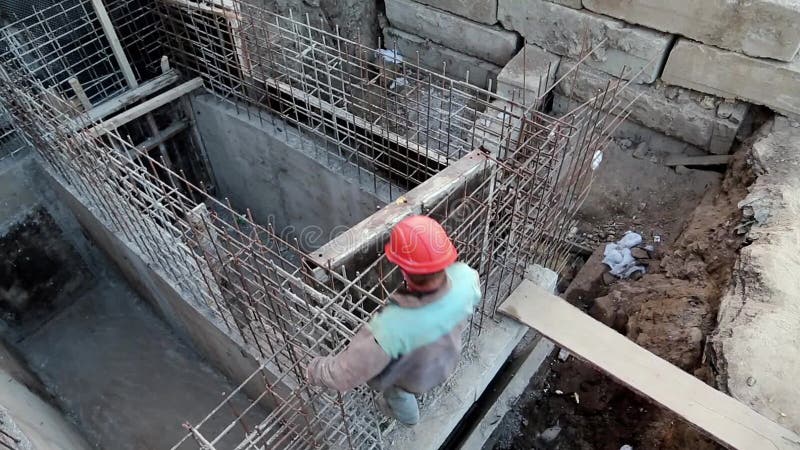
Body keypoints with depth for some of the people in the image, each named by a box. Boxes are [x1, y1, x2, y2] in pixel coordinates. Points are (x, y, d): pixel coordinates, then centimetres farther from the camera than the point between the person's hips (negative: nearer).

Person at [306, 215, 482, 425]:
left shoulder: (390, 328, -50)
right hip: (447, 359, 5)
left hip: (415, 377, -4)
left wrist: (313, 371, -13)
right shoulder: (465, 276, -36)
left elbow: (344, 374, -34)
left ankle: (406, 414, 64)